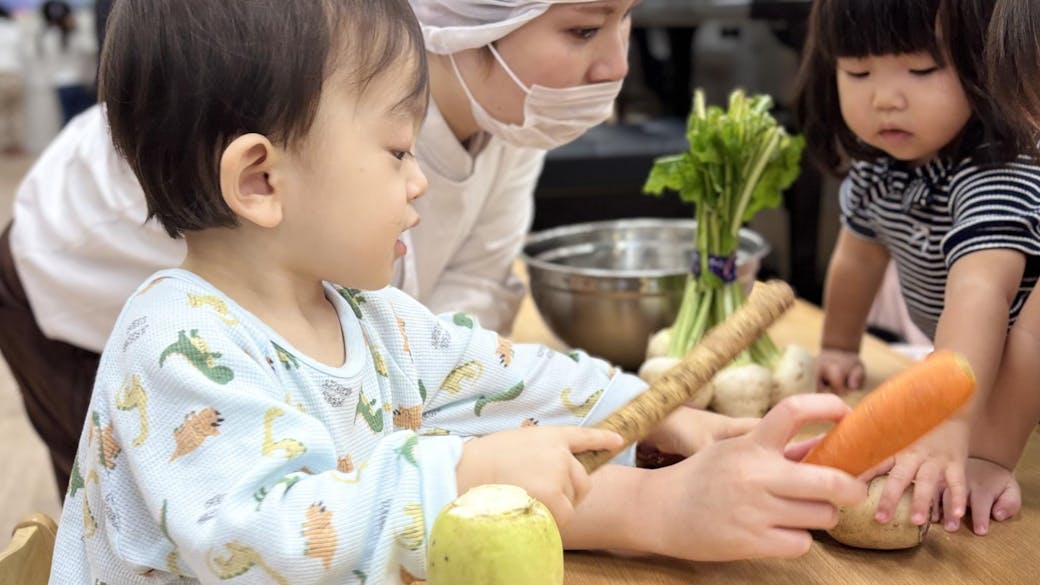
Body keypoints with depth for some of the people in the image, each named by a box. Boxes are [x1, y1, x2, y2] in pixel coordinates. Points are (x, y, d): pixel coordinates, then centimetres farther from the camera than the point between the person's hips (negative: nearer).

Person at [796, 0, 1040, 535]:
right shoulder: (875, 164, -9)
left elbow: (979, 294, -50)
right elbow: (860, 254, 9)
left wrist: (946, 425, -63)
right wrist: (838, 349, 18)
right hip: (966, 376, 8)